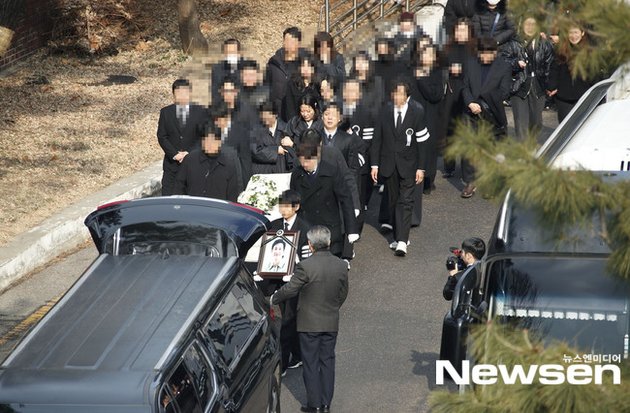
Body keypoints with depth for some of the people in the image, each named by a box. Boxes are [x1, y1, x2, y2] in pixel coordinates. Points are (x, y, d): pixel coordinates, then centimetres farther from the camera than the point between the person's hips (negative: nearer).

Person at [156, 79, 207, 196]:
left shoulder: (200, 112, 4)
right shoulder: (165, 112, 6)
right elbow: (161, 137, 2)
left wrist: (189, 153, -11)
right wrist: (175, 154, -10)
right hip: (171, 164, 1)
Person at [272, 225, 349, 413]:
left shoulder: (305, 266, -20)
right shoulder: (341, 266, -4)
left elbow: (290, 289, -12)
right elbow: (343, 294, 7)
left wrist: (273, 299, 6)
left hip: (309, 323, -4)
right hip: (332, 323, 4)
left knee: (311, 363, 6)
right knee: (327, 361, 13)